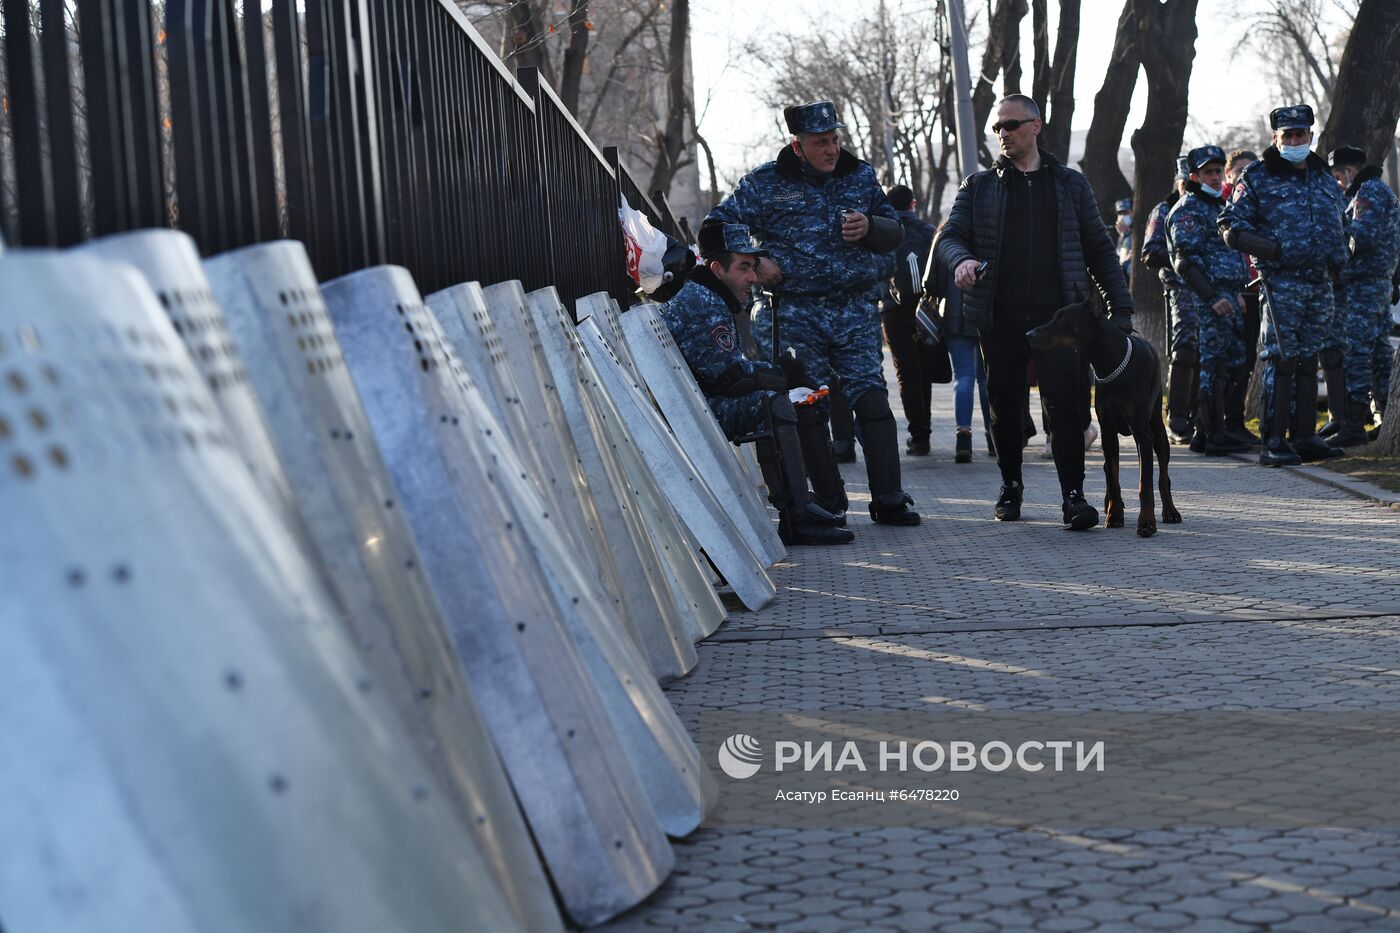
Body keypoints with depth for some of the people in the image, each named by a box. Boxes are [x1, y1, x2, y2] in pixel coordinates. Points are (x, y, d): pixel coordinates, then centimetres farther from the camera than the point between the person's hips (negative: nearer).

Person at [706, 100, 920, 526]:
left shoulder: (861, 176, 12)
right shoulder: (765, 182, 3)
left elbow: (894, 231, 17)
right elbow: (717, 227, 7)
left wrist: (870, 226, -6)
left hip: (856, 311, 2)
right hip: (795, 312, -2)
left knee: (872, 400, -4)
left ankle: (888, 499, 1)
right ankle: (823, 502, 6)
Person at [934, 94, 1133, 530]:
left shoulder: (1069, 184, 13)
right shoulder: (979, 186, 12)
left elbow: (1098, 249, 13)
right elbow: (950, 235, 2)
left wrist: (1120, 308, 7)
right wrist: (961, 260, -22)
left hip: (1056, 314, -1)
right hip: (999, 317, 1)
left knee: (1064, 402, -10)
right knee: (1005, 405, 8)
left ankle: (1073, 495, -10)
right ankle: (1010, 486, 24)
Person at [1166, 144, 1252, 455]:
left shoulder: (1219, 206, 23)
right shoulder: (1188, 209, -8)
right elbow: (1187, 261, -17)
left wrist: (1237, 293, 23)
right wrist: (1212, 298, -23)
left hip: (1226, 297, 10)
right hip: (1206, 300, -10)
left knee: (1234, 364, 11)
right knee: (1214, 364, -9)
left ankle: (1204, 432, 16)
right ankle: (1215, 435, -6)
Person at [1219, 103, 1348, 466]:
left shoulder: (1325, 178, 17)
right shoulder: (1258, 177, -1)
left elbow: (1336, 227, 29)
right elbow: (1232, 228, -6)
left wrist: (1339, 254, 9)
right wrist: (1275, 249, -15)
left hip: (1321, 283, 6)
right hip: (1282, 282, -6)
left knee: (1308, 359, 10)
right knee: (1281, 359, -9)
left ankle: (1305, 436, 17)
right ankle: (1274, 441, -7)